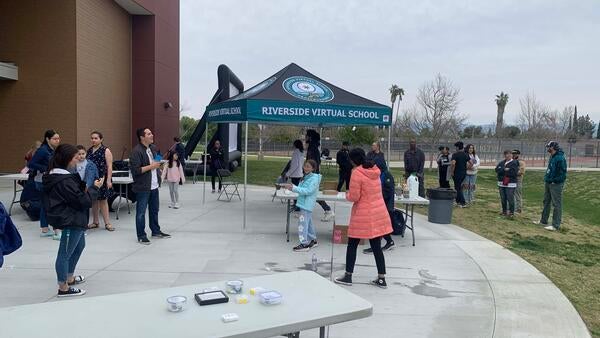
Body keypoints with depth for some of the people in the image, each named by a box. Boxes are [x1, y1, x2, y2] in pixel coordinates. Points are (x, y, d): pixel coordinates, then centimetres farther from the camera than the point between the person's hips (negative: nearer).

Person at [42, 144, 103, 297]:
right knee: (65, 253, -1)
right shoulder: (64, 181, -24)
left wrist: (87, 187, 0)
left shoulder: (57, 176, 7)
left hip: (73, 219, 11)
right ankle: (63, 288, 11)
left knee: (79, 246, 26)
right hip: (71, 221, -11)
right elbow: (82, 201, -22)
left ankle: (70, 278, 40)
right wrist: (95, 187, -11)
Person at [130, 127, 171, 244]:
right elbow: (135, 170, -23)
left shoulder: (152, 148, 10)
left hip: (154, 186, 8)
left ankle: (156, 231, 31)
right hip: (143, 187, -8)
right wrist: (151, 166, -22)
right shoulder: (136, 151, -17)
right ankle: (141, 236, 10)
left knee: (154, 210, 18)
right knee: (141, 212, 1)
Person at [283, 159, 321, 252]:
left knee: (303, 223, -9)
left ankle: (304, 244, -4)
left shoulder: (314, 178, -15)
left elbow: (308, 190, -23)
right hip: (304, 203, 10)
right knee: (308, 223, 18)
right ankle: (313, 240, 30)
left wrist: (294, 188, -26)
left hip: (307, 205, -10)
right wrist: (293, 186, -1)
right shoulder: (306, 177, 13)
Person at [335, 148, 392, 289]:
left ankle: (348, 276, 17)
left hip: (363, 216, -6)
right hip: (379, 213, 6)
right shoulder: (375, 170, 6)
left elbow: (354, 197, -16)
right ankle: (381, 279, 16)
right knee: (377, 247, 12)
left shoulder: (357, 173, -15)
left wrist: (347, 194, 4)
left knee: (352, 245, 9)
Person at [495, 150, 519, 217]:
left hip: (510, 184, -6)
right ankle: (504, 211, 24)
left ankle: (511, 212, 2)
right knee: (503, 198, 12)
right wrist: (504, 169, -16)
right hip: (501, 183, 6)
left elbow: (513, 173, -18)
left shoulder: (514, 163, -6)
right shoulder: (501, 162, 13)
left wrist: (502, 171, -11)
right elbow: (497, 169, -1)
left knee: (510, 198, -7)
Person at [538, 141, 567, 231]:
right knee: (546, 202, 18)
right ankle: (543, 221, 30)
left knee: (556, 204, -4)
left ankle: (556, 225, 1)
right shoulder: (552, 157, 12)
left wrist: (555, 181, -20)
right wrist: (546, 178, 12)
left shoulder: (560, 158, -18)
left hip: (556, 184, -10)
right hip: (548, 183, 10)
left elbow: (563, 172, -21)